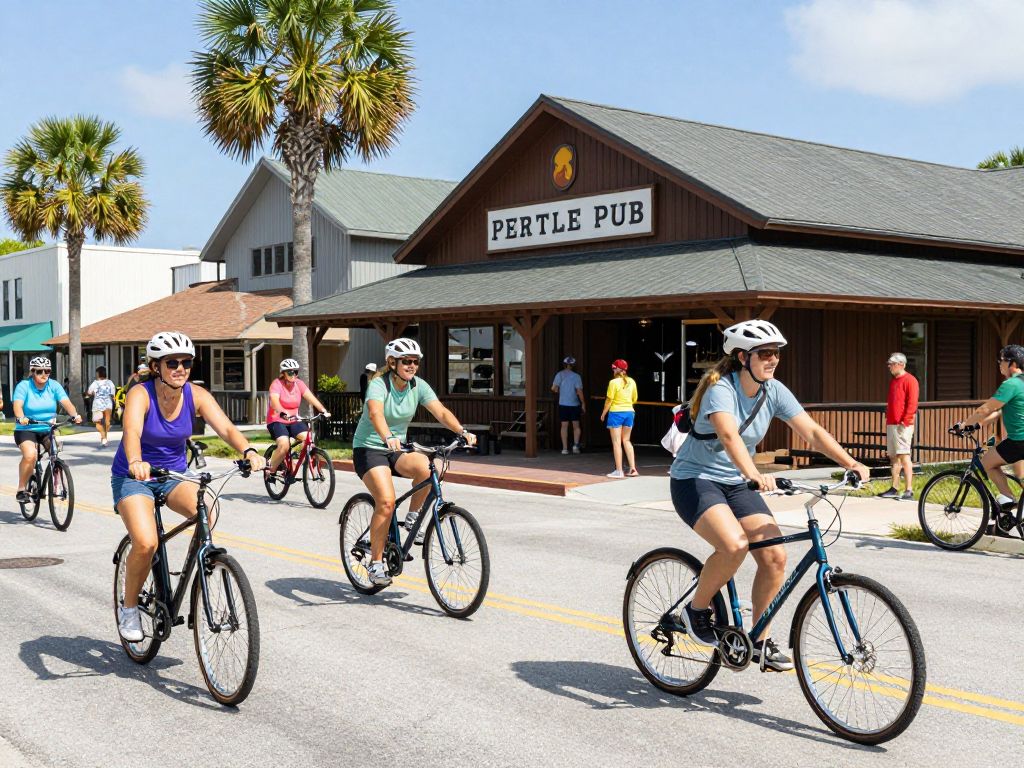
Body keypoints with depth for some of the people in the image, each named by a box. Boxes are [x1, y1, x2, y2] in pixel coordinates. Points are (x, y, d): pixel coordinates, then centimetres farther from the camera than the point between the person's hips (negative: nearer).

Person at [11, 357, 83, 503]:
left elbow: (66, 402, -14)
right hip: (26, 430, -3)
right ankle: (22, 490, -10)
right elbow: (17, 404, -22)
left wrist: (75, 414, -34)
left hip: (48, 430, 3)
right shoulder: (23, 386, -7)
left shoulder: (54, 386, 0)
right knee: (30, 455, -28)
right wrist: (21, 417, -44)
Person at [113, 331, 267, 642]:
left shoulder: (196, 395, -10)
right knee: (145, 543, -25)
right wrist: (136, 462, -60)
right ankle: (129, 608, 2)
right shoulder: (141, 395, -20)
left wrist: (249, 451, -43)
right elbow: (132, 432, -38)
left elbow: (226, 428, -22)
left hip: (174, 475, 3)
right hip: (133, 477, -3)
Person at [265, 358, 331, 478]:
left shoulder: (299, 384, 1)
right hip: (277, 421, -5)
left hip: (293, 421, 5)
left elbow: (311, 397, -11)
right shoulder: (277, 384, -14)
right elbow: (274, 401, -32)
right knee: (284, 445, -28)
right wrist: (283, 413, -52)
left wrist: (323, 410, -28)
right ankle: (270, 471, -8)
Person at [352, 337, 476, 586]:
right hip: (369, 449, -5)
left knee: (425, 467, -28)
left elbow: (441, 412, -13)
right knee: (386, 502, -24)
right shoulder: (379, 384, -19)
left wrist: (462, 431, -31)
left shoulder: (418, 386, -3)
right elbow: (375, 413, -38)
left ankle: (413, 518, -4)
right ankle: (375, 563, -11)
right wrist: (387, 438, -57)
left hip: (397, 449, 5)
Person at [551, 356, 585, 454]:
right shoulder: (576, 376, -7)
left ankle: (565, 448, 2)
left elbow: (554, 388, -10)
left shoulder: (560, 374, -3)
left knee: (564, 426, 5)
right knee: (576, 426, 12)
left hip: (563, 404, 1)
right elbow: (579, 391, -9)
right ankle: (576, 444, -4)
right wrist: (583, 404, -1)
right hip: (574, 404, -1)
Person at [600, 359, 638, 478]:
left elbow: (609, 400, -11)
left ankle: (619, 471, 2)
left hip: (616, 413, -5)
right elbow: (634, 399, 12)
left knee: (616, 442, 1)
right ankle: (633, 468, 10)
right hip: (629, 412, 5)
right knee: (626, 441, 16)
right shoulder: (631, 382, 4)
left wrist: (604, 413, 1)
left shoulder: (614, 382, -12)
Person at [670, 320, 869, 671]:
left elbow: (812, 432, -8)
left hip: (735, 483, 7)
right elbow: (729, 436, -40)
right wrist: (755, 475, -56)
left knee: (775, 556, -9)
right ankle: (696, 609, -5)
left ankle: (760, 642, 7)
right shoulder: (721, 389, -22)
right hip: (695, 480, -6)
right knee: (734, 544, -31)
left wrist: (851, 464, -22)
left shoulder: (774, 391, -3)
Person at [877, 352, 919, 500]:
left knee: (903, 455, -13)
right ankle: (894, 489, 17)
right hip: (891, 424, 9)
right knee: (894, 457, 11)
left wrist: (905, 421, -19)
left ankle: (909, 491, -14)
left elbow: (912, 403, -15)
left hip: (902, 425, -9)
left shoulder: (910, 380, -8)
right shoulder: (893, 381, 19)